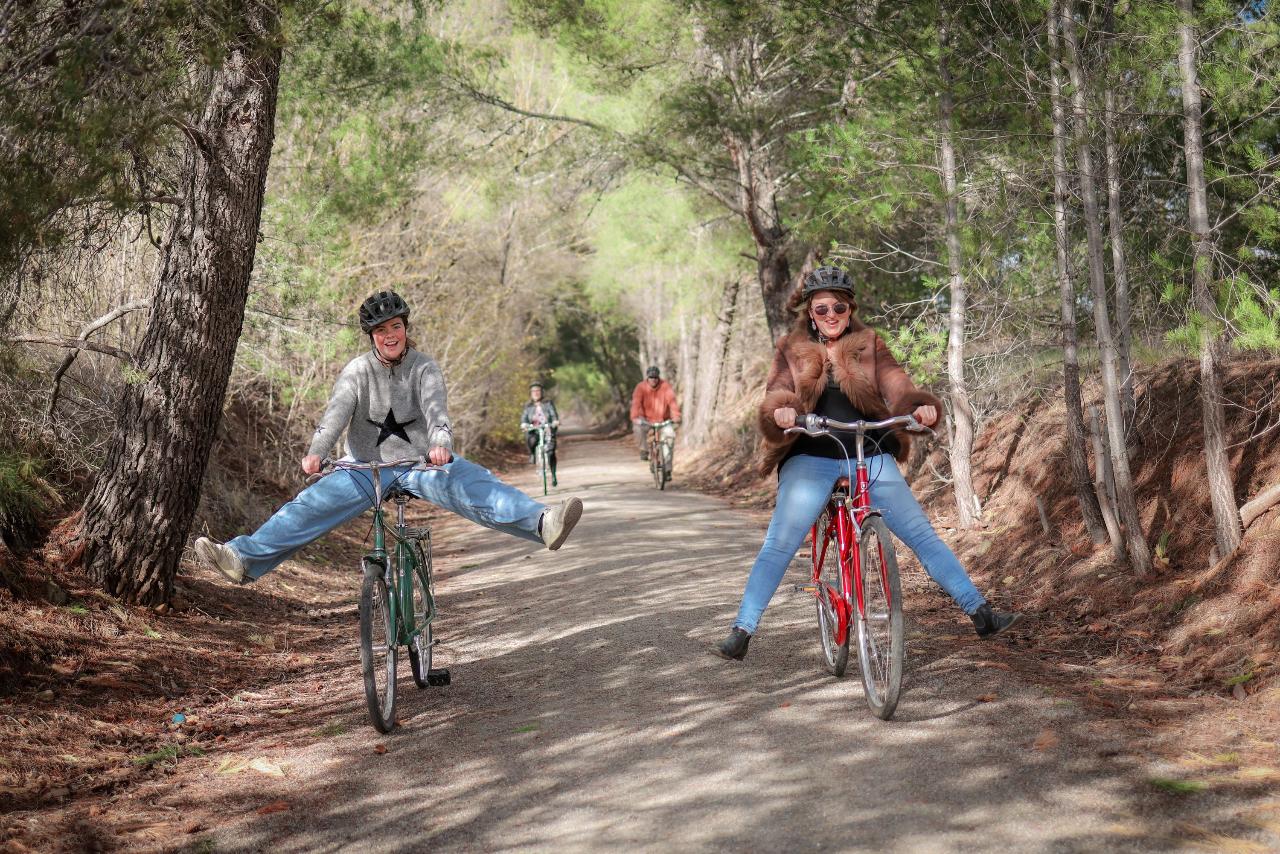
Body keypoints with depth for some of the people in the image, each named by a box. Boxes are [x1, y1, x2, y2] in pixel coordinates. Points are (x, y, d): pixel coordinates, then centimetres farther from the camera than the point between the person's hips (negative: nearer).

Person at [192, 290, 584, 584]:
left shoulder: (424, 367, -2)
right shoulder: (358, 370, 0)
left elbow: (435, 406, -20)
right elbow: (337, 411, -16)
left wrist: (440, 443, -43)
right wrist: (316, 452, -35)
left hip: (420, 461, -1)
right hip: (368, 466, 2)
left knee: (476, 484, -27)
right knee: (313, 503, -17)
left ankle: (542, 523, -45)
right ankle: (244, 557, -20)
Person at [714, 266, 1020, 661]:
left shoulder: (869, 346, 8)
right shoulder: (791, 351, 7)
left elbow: (896, 386, -6)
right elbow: (777, 394, -7)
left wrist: (922, 406, -28)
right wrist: (780, 412, -33)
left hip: (870, 457, 1)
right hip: (811, 458, -1)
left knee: (922, 534, -3)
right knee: (778, 546, -11)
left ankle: (981, 613, 2)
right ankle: (741, 632, -6)